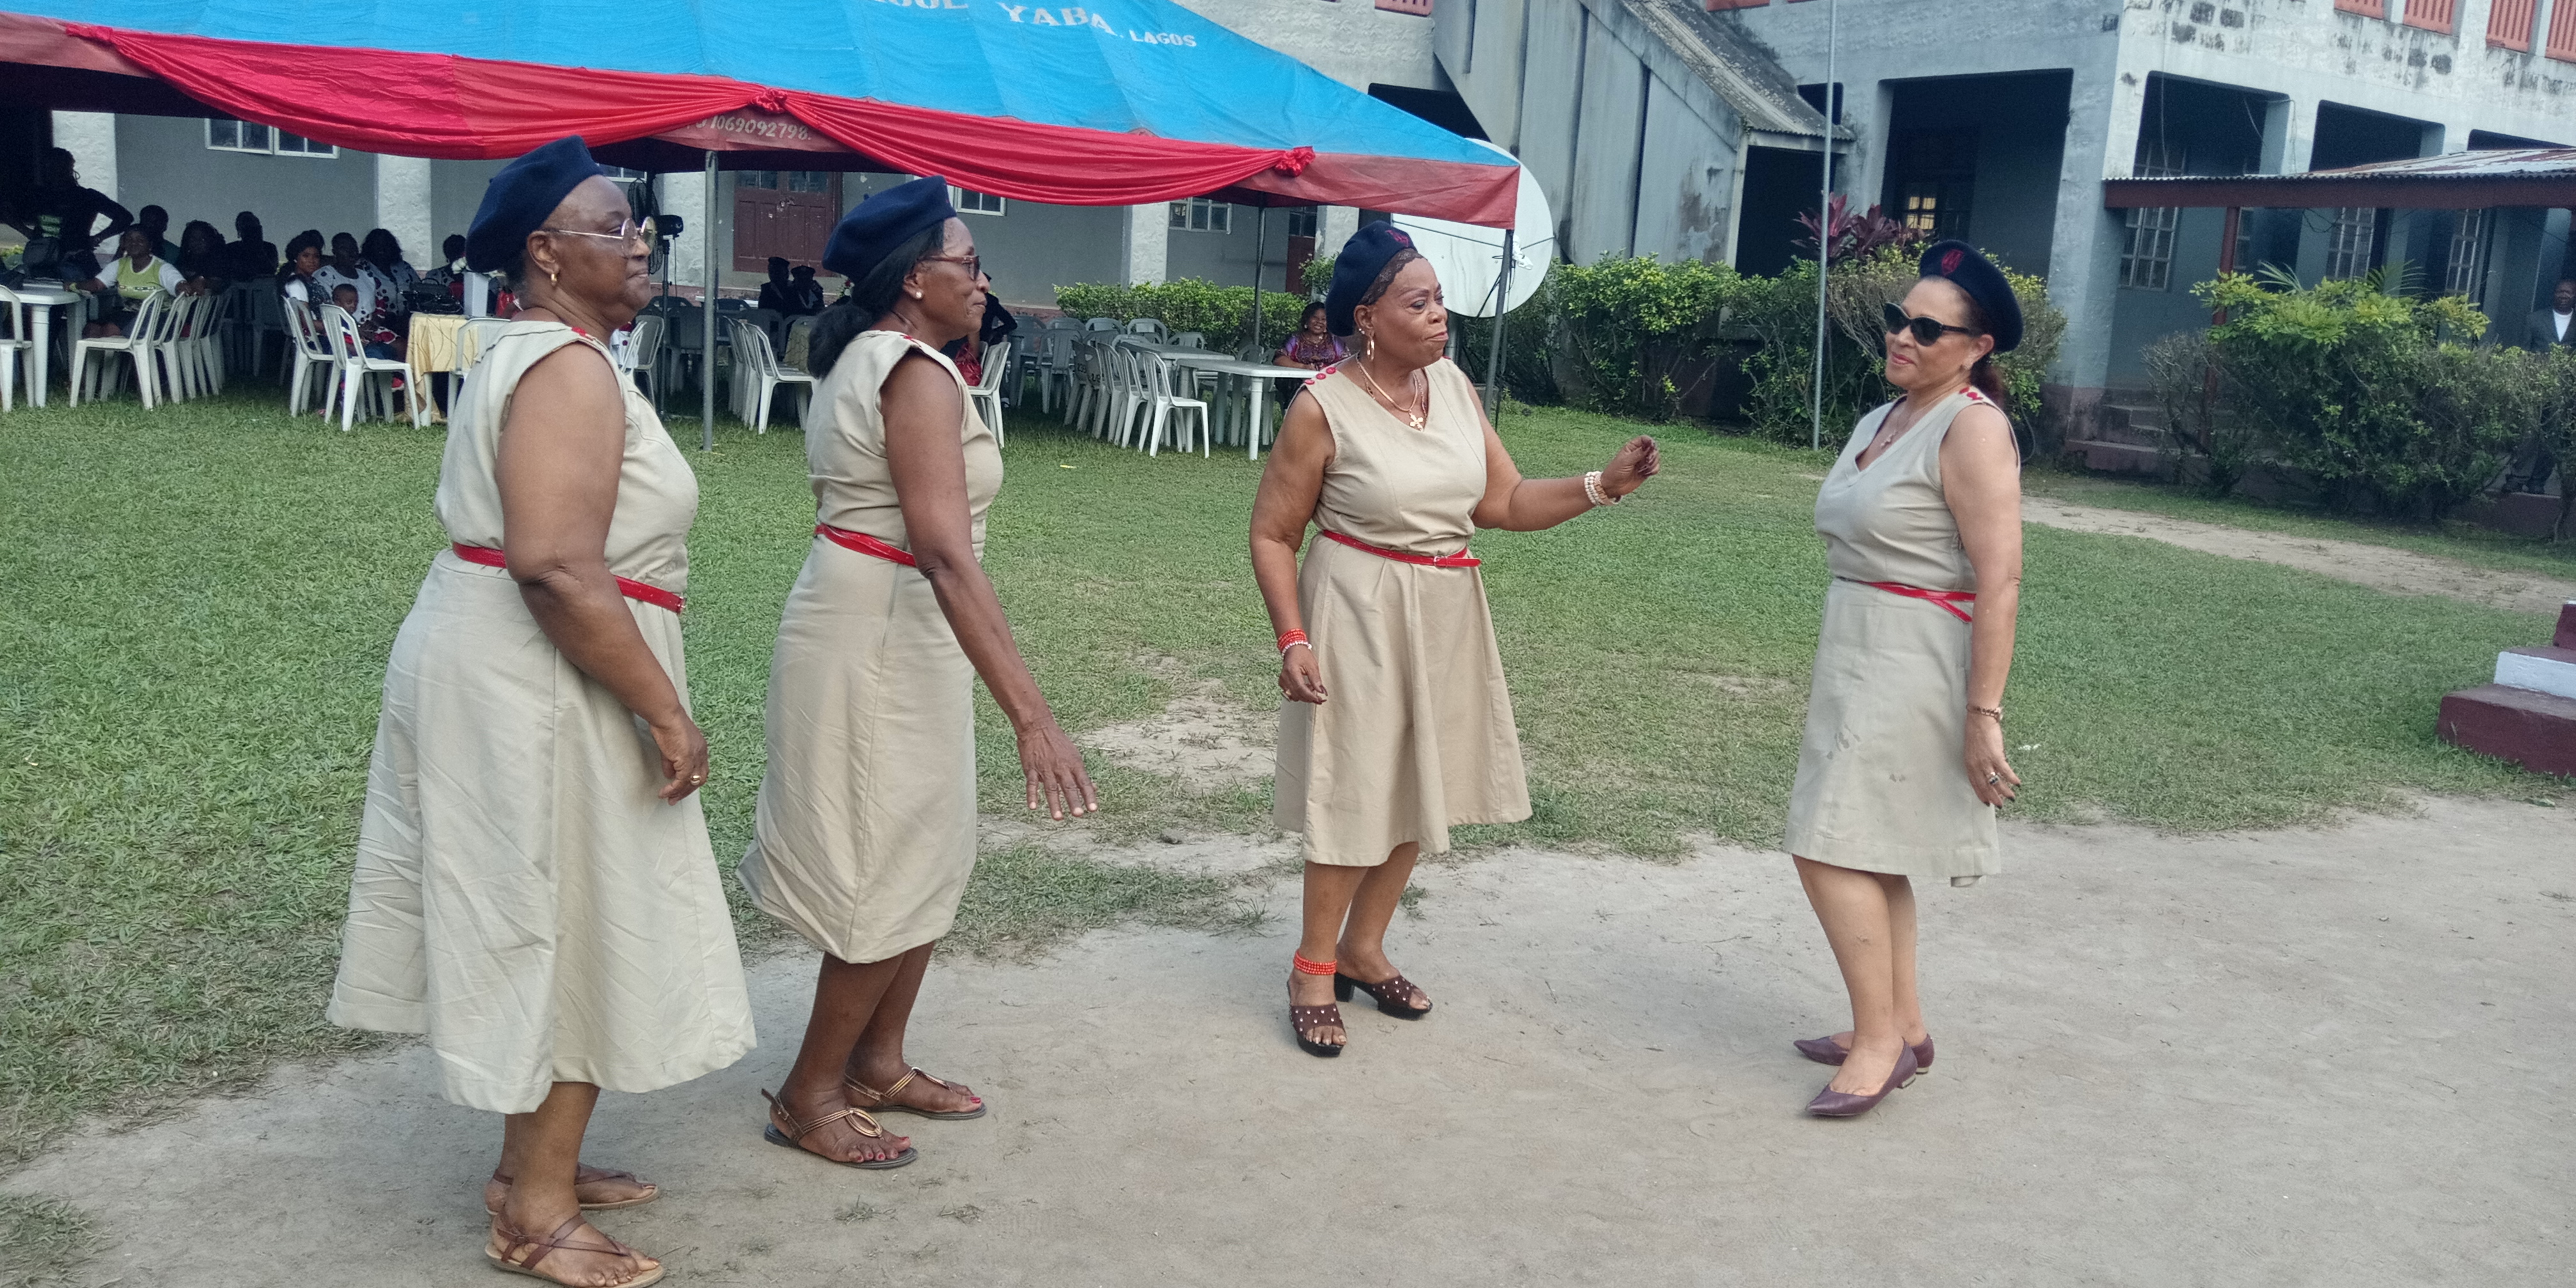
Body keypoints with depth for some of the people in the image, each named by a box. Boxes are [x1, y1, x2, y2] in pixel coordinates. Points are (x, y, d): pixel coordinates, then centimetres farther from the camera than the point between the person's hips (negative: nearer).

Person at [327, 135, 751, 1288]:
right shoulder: (571, 371, -19)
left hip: (498, 673, 10)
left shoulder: (532, 356, 15)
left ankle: (534, 1162, 32)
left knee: (554, 933, 18)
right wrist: (664, 711, -24)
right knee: (570, 930, 0)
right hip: (537, 686, -10)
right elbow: (557, 567, -29)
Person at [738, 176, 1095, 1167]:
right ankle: (809, 1096, 14)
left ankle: (877, 1066, 29)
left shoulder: (858, 359, 11)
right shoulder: (918, 374, -20)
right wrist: (1029, 712, -37)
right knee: (894, 876, 1)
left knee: (926, 858, 17)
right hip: (884, 638, -10)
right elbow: (944, 552, -31)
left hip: (872, 626, 10)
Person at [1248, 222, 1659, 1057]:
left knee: (1418, 785, 14)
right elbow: (1272, 533, -10)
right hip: (1359, 616, -6)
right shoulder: (1324, 408, -15)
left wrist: (1603, 485, -11)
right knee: (1355, 788, 1)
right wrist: (1292, 639, -18)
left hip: (1447, 616, 6)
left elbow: (1506, 502, 2)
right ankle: (1314, 967, 20)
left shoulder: (1453, 385, 1)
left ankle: (1364, 947, 33)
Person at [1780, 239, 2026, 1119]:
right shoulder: (1880, 421, 12)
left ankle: (1880, 1036, 0)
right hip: (1854, 654, 9)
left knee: (1832, 846, -11)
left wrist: (1984, 712, -23)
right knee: (1871, 849, 14)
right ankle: (1903, 1029, 25)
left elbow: (2000, 581, -19)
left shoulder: (1972, 427, -14)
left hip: (1914, 666, -9)